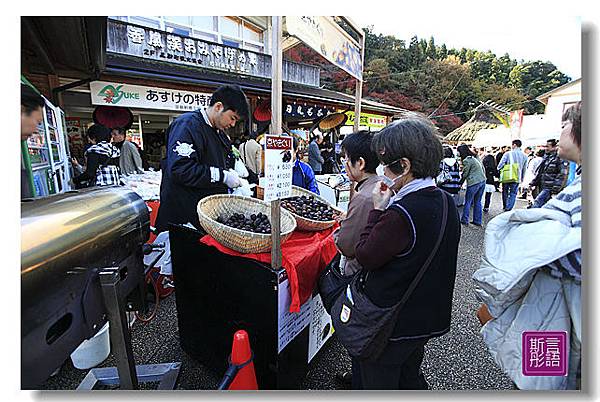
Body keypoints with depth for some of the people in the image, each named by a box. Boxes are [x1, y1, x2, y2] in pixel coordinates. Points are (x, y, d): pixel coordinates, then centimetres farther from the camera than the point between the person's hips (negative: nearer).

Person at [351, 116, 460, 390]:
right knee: (410, 378, 31)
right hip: (427, 317, 8)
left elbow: (364, 256, -20)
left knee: (378, 384, 18)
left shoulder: (401, 213, -31)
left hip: (390, 324, -8)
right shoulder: (446, 202, -3)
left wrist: (377, 209, -16)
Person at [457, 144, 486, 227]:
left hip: (473, 183, -8)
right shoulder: (474, 158, 14)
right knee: (478, 202, 14)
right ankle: (478, 221, 19)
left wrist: (460, 184, 5)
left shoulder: (466, 160, -11)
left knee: (468, 202, 2)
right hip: (483, 181, 9)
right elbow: (483, 169, 18)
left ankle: (464, 220, 8)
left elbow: (465, 174, -6)